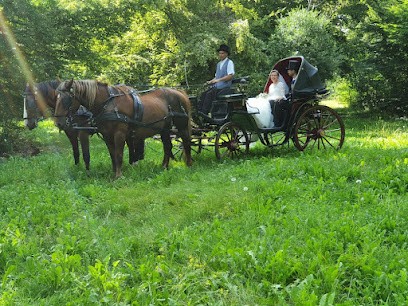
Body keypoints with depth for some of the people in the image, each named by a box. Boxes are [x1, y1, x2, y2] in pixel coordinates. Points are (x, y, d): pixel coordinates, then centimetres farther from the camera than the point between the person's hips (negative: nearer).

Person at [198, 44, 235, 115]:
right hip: (216, 86, 7)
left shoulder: (229, 63, -3)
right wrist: (211, 81, 5)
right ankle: (199, 112, -21)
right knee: (204, 94, -15)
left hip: (224, 86, -7)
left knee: (209, 94, -27)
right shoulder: (219, 64, 22)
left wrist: (218, 80, -22)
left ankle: (204, 113, -30)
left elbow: (230, 76, -14)